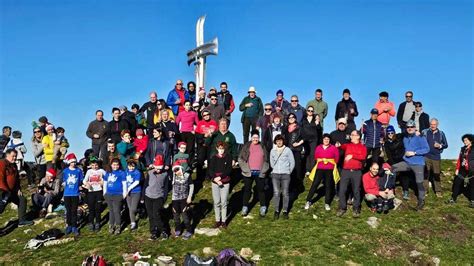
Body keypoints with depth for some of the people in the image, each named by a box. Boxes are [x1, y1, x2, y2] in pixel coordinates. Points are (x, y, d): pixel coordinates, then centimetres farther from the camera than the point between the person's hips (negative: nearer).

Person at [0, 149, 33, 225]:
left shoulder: (13, 165, 14)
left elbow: (16, 178, 21)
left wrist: (18, 189, 11)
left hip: (12, 190, 10)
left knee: (22, 200, 12)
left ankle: (22, 220, 19)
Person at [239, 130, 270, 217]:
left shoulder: (262, 147, 8)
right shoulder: (246, 146, 1)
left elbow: (266, 160, 12)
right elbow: (240, 159, 0)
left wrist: (264, 170, 2)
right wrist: (245, 169, -7)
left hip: (260, 173, 1)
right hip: (248, 172, -1)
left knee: (261, 189, 6)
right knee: (247, 190, 7)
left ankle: (263, 207, 15)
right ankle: (245, 207, 16)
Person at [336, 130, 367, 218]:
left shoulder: (362, 147, 7)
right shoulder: (348, 145, 14)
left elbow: (363, 156, -11)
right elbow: (342, 146, -7)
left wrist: (352, 155, -17)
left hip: (356, 171, -2)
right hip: (345, 170, 2)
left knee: (356, 191, 4)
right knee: (342, 190, 0)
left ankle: (356, 209, 13)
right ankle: (342, 208, 10)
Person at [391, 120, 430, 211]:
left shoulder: (420, 137, -8)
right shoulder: (405, 138, 13)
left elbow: (426, 149, -13)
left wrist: (414, 153, -17)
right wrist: (406, 153, 10)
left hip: (418, 164, -6)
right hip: (407, 162, 6)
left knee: (419, 183, -5)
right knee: (392, 168, -10)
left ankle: (421, 201, 10)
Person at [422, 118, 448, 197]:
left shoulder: (441, 133, 8)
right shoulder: (424, 132, 2)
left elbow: (446, 145, 11)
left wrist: (440, 146, -8)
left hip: (436, 157, 1)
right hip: (426, 156, -1)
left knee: (437, 174, 5)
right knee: (425, 174, 0)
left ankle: (438, 191, 14)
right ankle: (424, 190, 9)